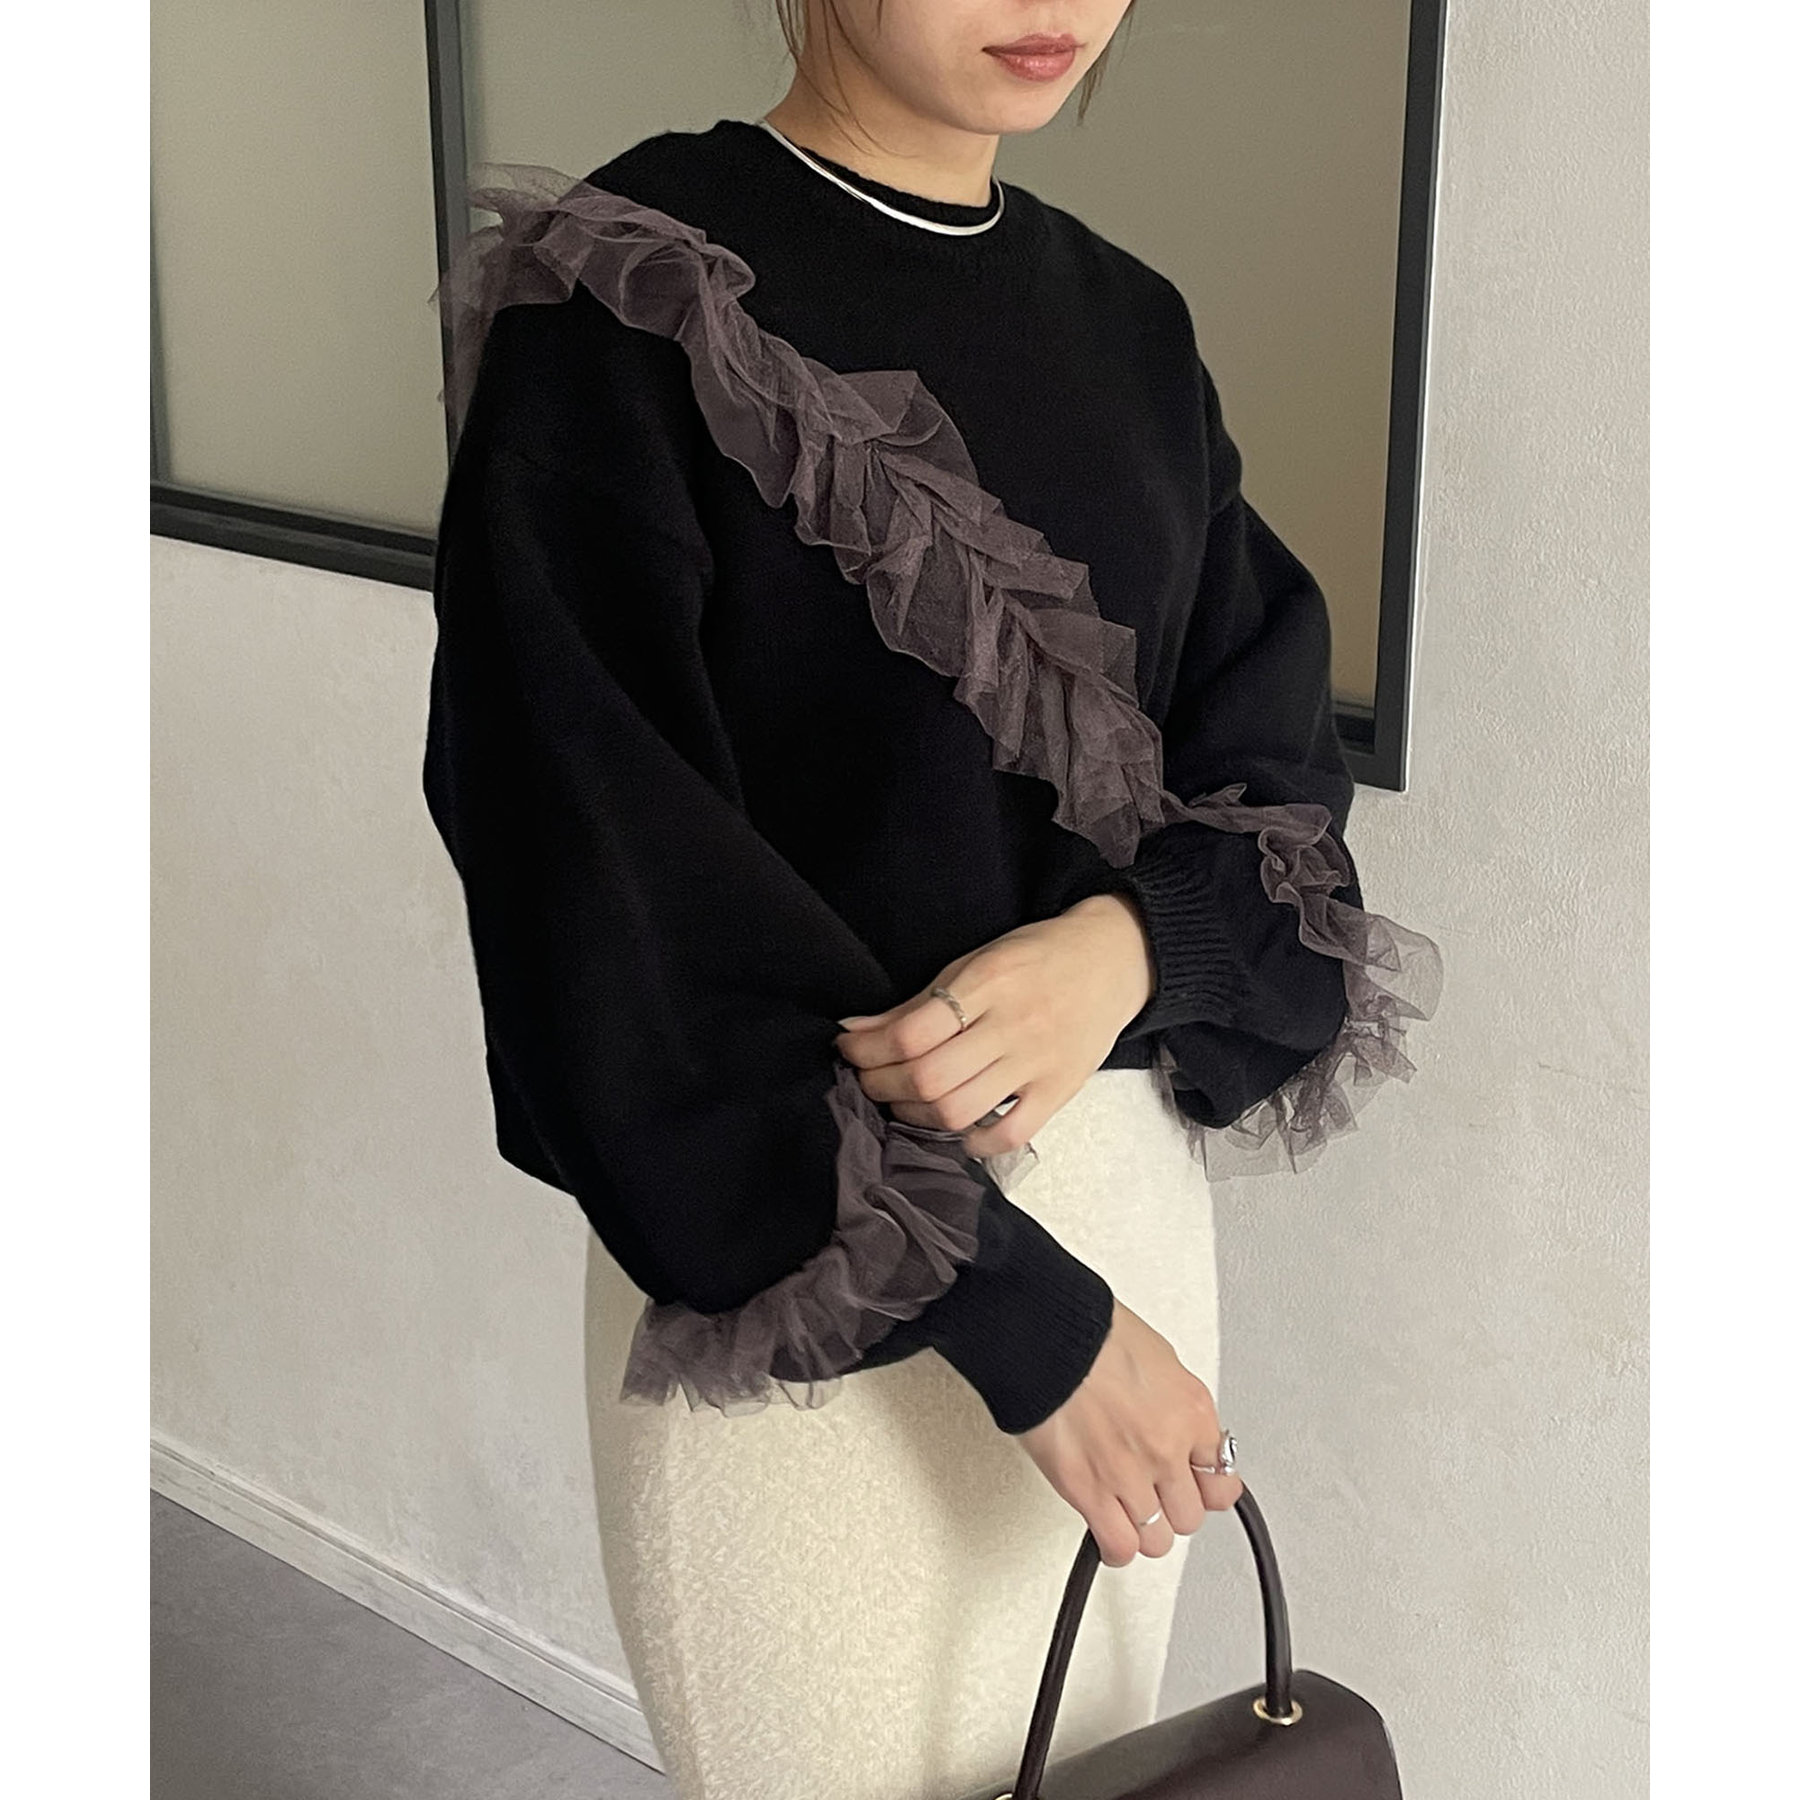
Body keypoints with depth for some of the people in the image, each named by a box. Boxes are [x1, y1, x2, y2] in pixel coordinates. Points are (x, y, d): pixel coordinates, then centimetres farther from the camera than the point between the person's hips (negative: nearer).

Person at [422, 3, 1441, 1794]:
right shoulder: (625, 306, -13)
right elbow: (616, 880, -18)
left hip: (1128, 1188, 6)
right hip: (800, 1250, -5)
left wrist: (1125, 949, -18)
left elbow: (1274, 755, 6)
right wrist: (1018, 1314, -18)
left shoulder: (1128, 324, 6)